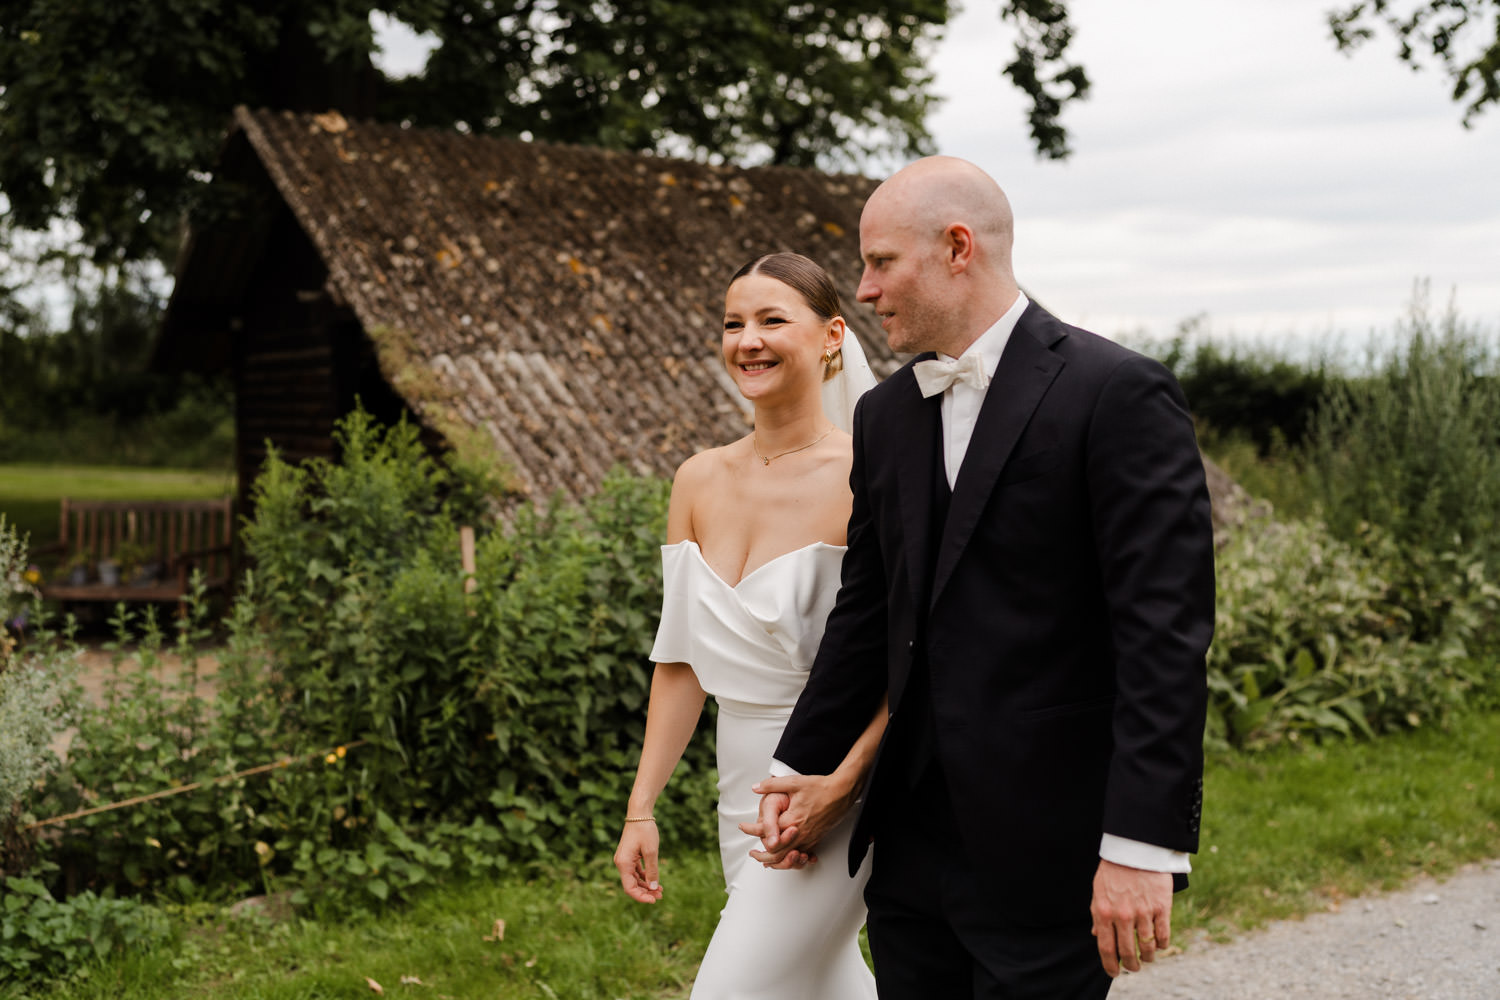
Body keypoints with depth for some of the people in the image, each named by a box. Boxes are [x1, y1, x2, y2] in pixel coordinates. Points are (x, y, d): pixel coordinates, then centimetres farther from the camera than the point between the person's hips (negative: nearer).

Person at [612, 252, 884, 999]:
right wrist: (641, 808, 6)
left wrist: (834, 788, -23)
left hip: (831, 787, -6)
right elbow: (682, 659, 8)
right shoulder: (700, 481, 4)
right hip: (740, 790, 6)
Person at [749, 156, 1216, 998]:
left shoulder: (1118, 393, -11)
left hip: (1046, 857, -6)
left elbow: (1165, 631, -16)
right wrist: (804, 769, 14)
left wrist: (1142, 844, -20)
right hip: (914, 842, 7)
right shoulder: (887, 415, 11)